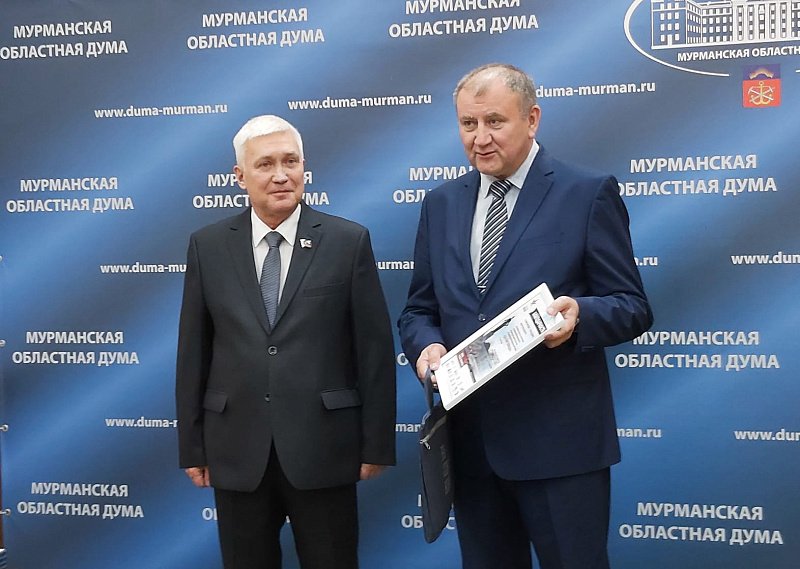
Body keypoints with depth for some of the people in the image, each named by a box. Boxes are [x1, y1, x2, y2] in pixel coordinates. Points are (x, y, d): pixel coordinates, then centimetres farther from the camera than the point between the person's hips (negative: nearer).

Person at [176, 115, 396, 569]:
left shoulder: (349, 241, -2)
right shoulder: (208, 246, 4)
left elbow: (375, 348, -2)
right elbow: (193, 352, 5)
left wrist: (377, 445, -3)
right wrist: (192, 446, 4)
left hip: (323, 449, -1)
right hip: (237, 450, 2)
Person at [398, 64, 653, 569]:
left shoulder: (589, 194, -3)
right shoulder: (442, 204, 11)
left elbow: (632, 308, -4)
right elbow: (420, 310, 14)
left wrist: (580, 315, -25)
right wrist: (427, 346, -8)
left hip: (560, 440, -4)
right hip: (469, 437, 5)